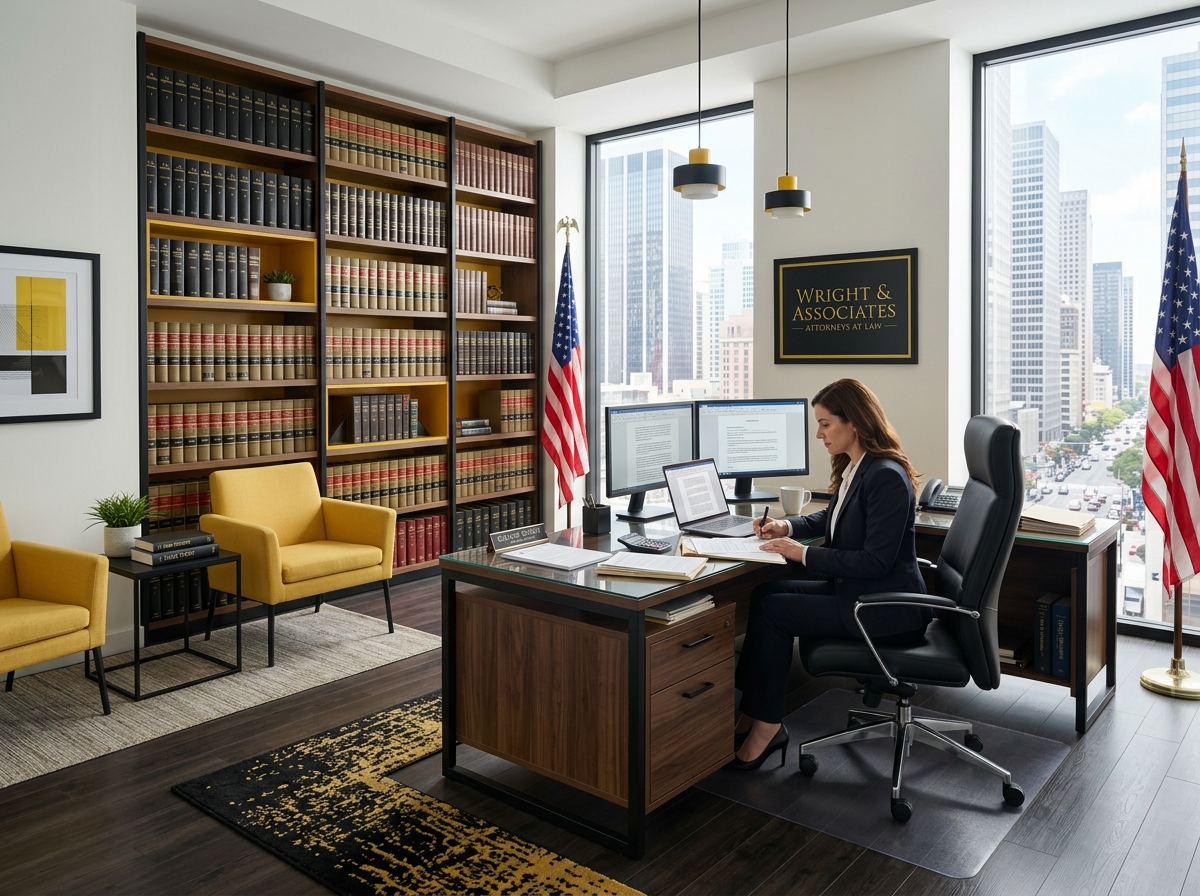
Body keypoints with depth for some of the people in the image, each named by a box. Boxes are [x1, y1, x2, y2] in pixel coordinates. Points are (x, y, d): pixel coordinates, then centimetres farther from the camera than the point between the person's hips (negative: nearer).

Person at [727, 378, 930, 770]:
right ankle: (753, 718, 1)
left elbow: (876, 561, -25)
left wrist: (804, 554, -20)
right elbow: (831, 518, 24)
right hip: (855, 590, 10)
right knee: (765, 593, -1)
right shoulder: (854, 468, 7)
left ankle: (766, 726, 1)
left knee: (771, 610, -13)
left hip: (886, 608, -10)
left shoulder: (886, 477, -23)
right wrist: (788, 527, 6)